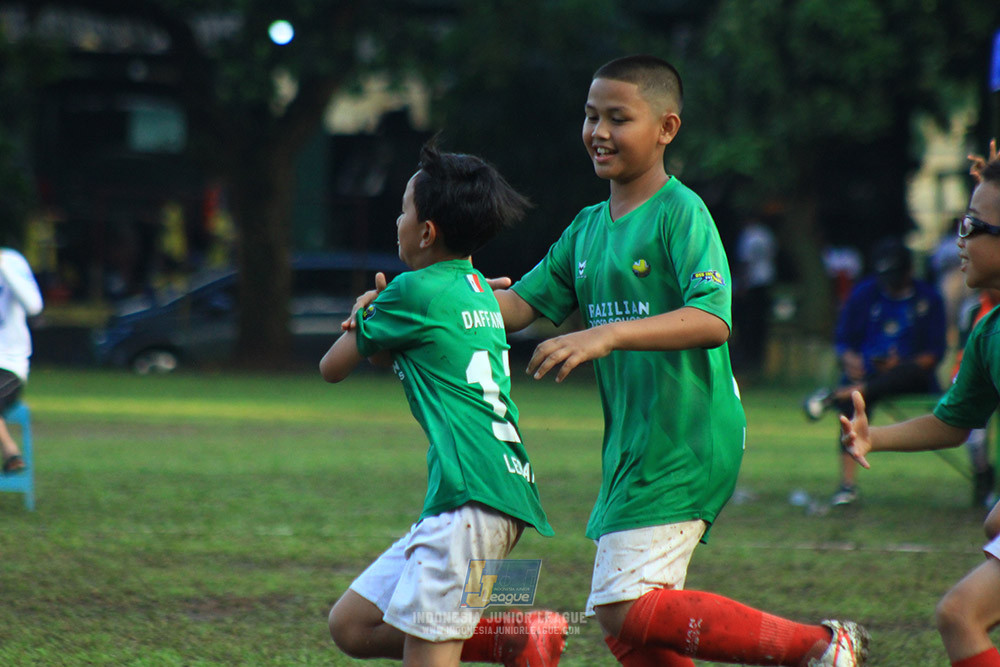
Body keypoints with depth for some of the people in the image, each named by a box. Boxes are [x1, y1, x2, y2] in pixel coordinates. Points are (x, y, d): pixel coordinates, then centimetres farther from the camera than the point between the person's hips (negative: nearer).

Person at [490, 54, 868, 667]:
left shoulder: (681, 211, -11)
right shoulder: (588, 227, 14)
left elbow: (712, 320, -24)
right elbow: (518, 305, 12)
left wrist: (608, 335, -35)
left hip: (687, 441, -8)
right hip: (630, 445, 8)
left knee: (625, 610, -17)